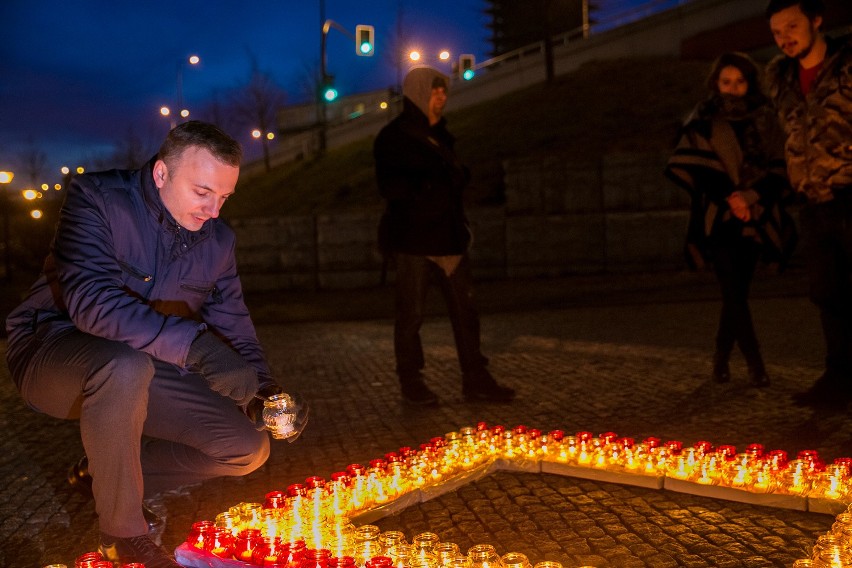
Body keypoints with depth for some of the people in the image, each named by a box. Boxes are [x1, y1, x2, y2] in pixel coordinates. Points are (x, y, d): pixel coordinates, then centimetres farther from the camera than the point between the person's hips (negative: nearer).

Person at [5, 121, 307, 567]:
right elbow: (91, 301, -34)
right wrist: (193, 344, -43)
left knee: (248, 448, -9)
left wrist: (263, 391, -14)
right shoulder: (97, 198, -19)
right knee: (126, 364, -41)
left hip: (141, 372, 6)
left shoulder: (218, 240, 0)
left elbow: (233, 327, 5)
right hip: (53, 350, -5)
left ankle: (101, 473, 9)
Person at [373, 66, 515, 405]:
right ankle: (411, 382, 14)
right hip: (413, 240, -6)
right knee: (411, 312, 1)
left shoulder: (440, 135, 18)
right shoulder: (392, 138, -4)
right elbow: (391, 187, -14)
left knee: (465, 307, 4)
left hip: (448, 236, 7)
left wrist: (456, 177, 4)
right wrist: (431, 185, -17)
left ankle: (475, 380, 11)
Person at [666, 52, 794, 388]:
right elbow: (692, 166, -7)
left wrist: (749, 195, -13)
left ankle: (721, 358, 18)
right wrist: (729, 196, -16)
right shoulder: (703, 122, 5)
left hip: (753, 218, 2)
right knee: (734, 293, -11)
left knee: (737, 294, 4)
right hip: (718, 218, -2)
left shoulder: (765, 120, 10)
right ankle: (755, 363, -6)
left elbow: (778, 167, 4)